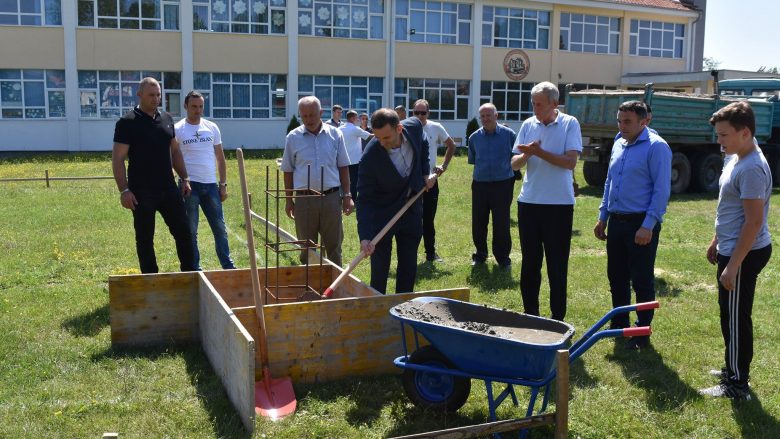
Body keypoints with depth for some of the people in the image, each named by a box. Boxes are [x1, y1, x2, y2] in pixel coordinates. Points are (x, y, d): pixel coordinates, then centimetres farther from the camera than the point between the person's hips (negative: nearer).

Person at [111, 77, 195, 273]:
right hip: (142, 192, -5)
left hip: (169, 188, 5)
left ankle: (190, 273, 19)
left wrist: (184, 178, 12)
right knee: (145, 239, 5)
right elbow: (117, 159, -10)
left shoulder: (167, 119, 10)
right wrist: (124, 190, -16)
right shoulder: (127, 123, -7)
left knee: (183, 232, 7)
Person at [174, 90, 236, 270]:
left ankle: (228, 265, 18)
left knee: (220, 228, 8)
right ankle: (194, 269, 14)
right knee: (191, 231, 4)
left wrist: (223, 184, 8)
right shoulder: (177, 129, -2)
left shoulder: (212, 128, 9)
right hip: (189, 185, -3)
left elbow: (220, 157, 13)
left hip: (211, 185, 4)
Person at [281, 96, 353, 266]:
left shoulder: (335, 134, 2)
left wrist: (347, 195, 2)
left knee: (334, 245, 8)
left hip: (331, 197, 0)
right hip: (304, 199, 0)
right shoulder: (293, 137, 1)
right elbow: (288, 171, 6)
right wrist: (289, 200, 5)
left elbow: (343, 167, 6)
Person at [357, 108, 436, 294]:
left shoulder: (414, 127, -17)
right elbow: (365, 200, -26)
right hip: (382, 214, -4)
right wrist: (365, 237, -33)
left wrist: (426, 173, 0)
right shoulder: (370, 157, -29)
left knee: (409, 265, 14)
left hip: (412, 209, 5)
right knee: (380, 267, 1)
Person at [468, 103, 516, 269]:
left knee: (501, 224, 1)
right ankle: (480, 254, 25)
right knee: (478, 223, 7)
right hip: (480, 185, 3)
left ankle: (502, 257, 15)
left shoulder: (508, 134, -3)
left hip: (502, 185, -3)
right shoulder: (474, 137, 5)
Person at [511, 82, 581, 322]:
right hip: (529, 202, 4)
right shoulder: (528, 125, 6)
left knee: (557, 265, 4)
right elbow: (514, 164, 5)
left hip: (559, 204, -4)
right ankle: (530, 313, 25)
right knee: (529, 262, 12)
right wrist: (526, 155, -16)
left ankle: (558, 317, 15)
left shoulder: (569, 124, -4)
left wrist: (538, 152, -18)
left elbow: (570, 161, -14)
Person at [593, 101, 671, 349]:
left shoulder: (656, 147, -11)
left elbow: (661, 190, -15)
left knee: (642, 280, 1)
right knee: (616, 276, 15)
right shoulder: (619, 145, 12)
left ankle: (643, 333, 13)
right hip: (616, 221, 8)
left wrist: (648, 226, -20)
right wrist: (603, 217, 16)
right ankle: (620, 324, 29)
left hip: (641, 223, -7)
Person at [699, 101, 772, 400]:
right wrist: (716, 242, 25)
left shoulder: (752, 168, -23)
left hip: (744, 254, -10)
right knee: (730, 315, 20)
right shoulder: (735, 159, 9)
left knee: (736, 318, -1)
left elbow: (754, 221, -25)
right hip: (731, 249, 10)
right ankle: (733, 369, 35)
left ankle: (737, 385, 10)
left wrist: (732, 266, -24)